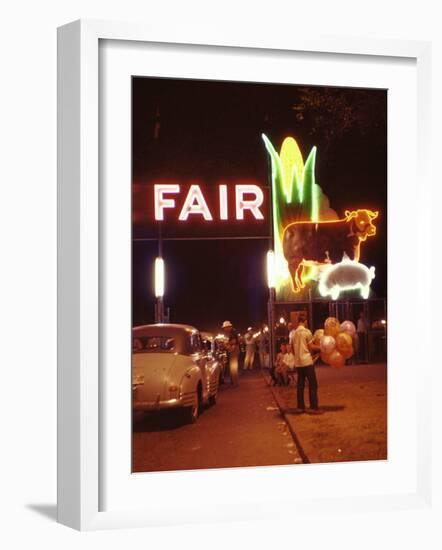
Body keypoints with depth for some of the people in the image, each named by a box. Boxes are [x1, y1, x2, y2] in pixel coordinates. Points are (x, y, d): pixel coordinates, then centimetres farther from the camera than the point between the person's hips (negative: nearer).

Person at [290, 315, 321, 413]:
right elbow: (311, 347, -10)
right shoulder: (307, 332, -9)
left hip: (298, 362, 6)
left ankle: (300, 407, 11)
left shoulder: (294, 333, 9)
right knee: (312, 384, -3)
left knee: (300, 384, 10)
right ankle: (313, 407, -7)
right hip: (307, 361, -6)